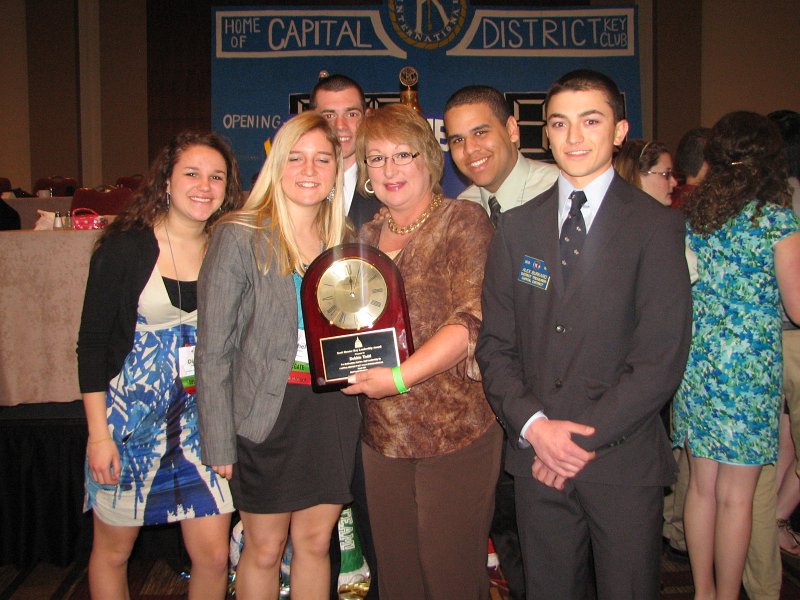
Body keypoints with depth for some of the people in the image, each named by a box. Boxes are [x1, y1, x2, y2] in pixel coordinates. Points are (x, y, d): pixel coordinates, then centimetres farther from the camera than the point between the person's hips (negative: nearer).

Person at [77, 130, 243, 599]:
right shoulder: (125, 247, -9)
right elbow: (92, 343, -7)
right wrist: (99, 432, -10)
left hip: (201, 418, 3)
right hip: (132, 415, -3)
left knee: (214, 555, 5)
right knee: (113, 550, 13)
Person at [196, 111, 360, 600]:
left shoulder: (345, 240, 7)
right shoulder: (240, 237, -9)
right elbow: (214, 349, -8)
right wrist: (219, 442, -9)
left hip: (334, 411, 4)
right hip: (267, 413, -4)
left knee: (316, 542, 16)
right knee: (264, 550, 11)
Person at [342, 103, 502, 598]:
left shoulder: (464, 220, -6)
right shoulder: (368, 236, 13)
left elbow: (472, 318, -17)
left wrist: (402, 376, -24)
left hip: (457, 428, -5)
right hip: (382, 436, 6)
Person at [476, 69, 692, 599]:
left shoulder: (656, 226, -4)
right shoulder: (517, 226, 7)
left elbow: (662, 357, -10)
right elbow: (495, 344, 5)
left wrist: (586, 439, -12)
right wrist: (533, 425, -9)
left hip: (623, 461, -2)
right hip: (537, 458, 3)